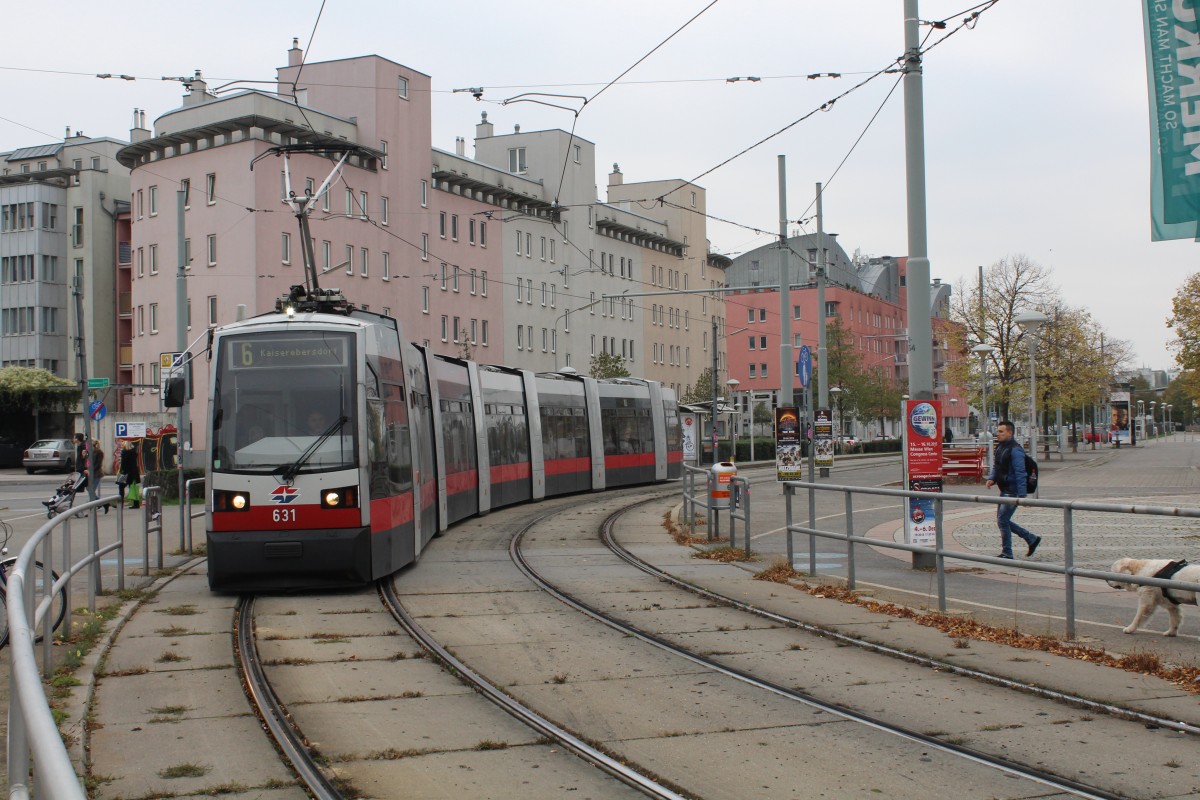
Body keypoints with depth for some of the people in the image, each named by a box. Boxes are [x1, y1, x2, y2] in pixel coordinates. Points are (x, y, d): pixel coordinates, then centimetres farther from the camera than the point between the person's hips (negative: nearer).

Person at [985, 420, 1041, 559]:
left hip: (1012, 491, -10)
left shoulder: (1015, 450, -17)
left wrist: (1022, 495, -23)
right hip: (1004, 490, 10)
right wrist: (992, 478, 2)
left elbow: (1020, 473, -20)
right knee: (1003, 521, 13)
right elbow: (996, 467, 23)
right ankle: (1032, 539, 25)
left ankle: (1007, 554, 4)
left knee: (1002, 520, -7)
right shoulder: (1000, 448, 12)